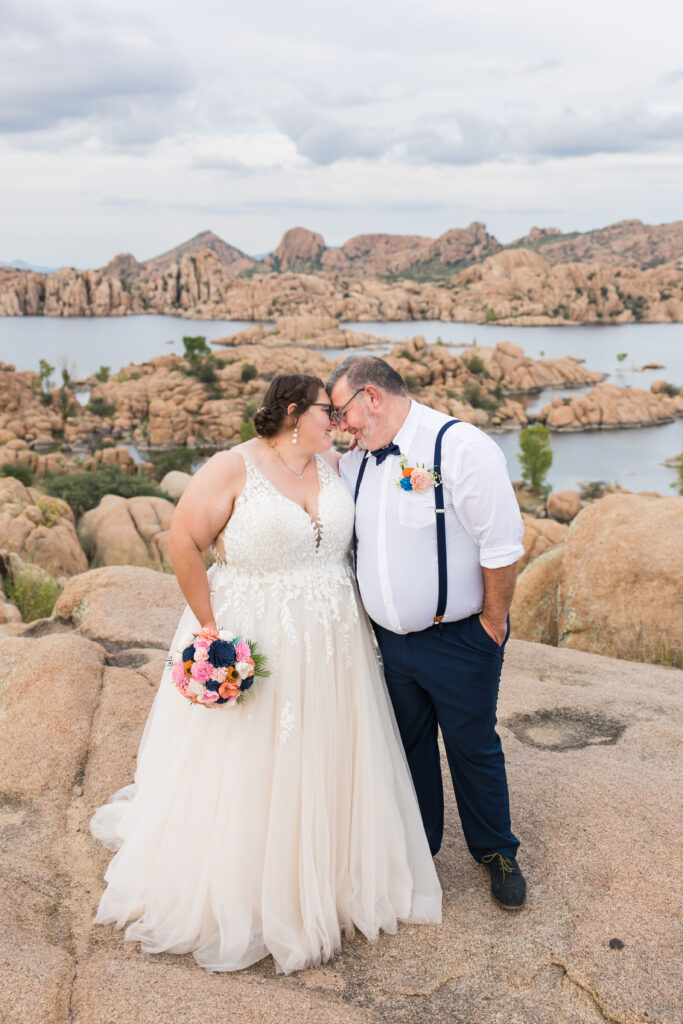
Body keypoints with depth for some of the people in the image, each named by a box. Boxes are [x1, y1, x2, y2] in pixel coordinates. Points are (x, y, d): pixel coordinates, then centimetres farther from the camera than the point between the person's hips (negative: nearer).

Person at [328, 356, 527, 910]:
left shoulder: (461, 447, -19)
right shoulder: (356, 461, 3)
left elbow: (501, 545, -18)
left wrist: (492, 623, -11)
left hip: (458, 640, -5)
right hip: (391, 638, 6)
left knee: (473, 748, 12)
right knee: (409, 747, 19)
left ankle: (497, 853, 35)